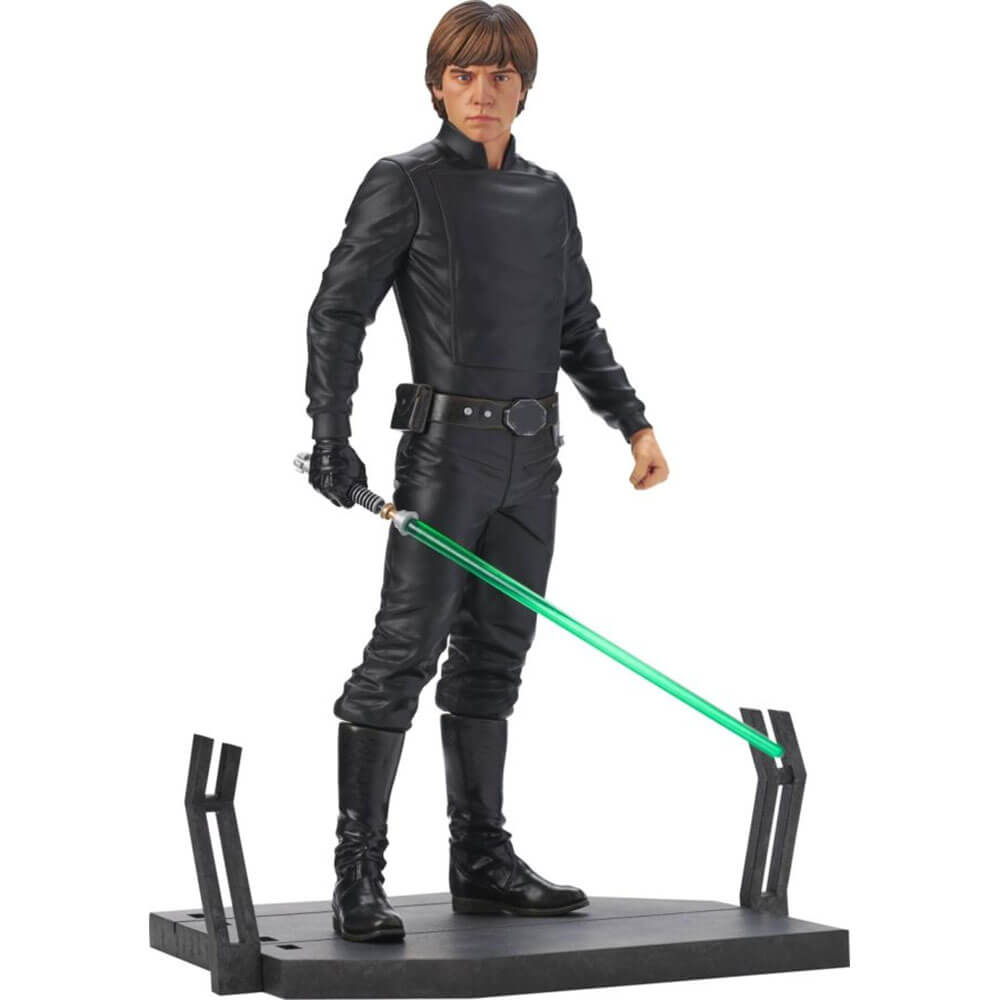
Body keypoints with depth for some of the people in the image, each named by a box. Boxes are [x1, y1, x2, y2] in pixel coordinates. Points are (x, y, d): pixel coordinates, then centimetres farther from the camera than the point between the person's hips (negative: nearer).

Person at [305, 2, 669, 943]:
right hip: (447, 442, -6)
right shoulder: (405, 183, -3)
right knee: (404, 651, -9)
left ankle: (481, 862, 19)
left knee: (493, 654, 11)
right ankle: (358, 873, -4)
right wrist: (331, 439, -12)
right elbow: (337, 311, -5)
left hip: (531, 454, 6)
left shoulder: (549, 195, 13)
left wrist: (634, 422, 11)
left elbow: (577, 328, 20)